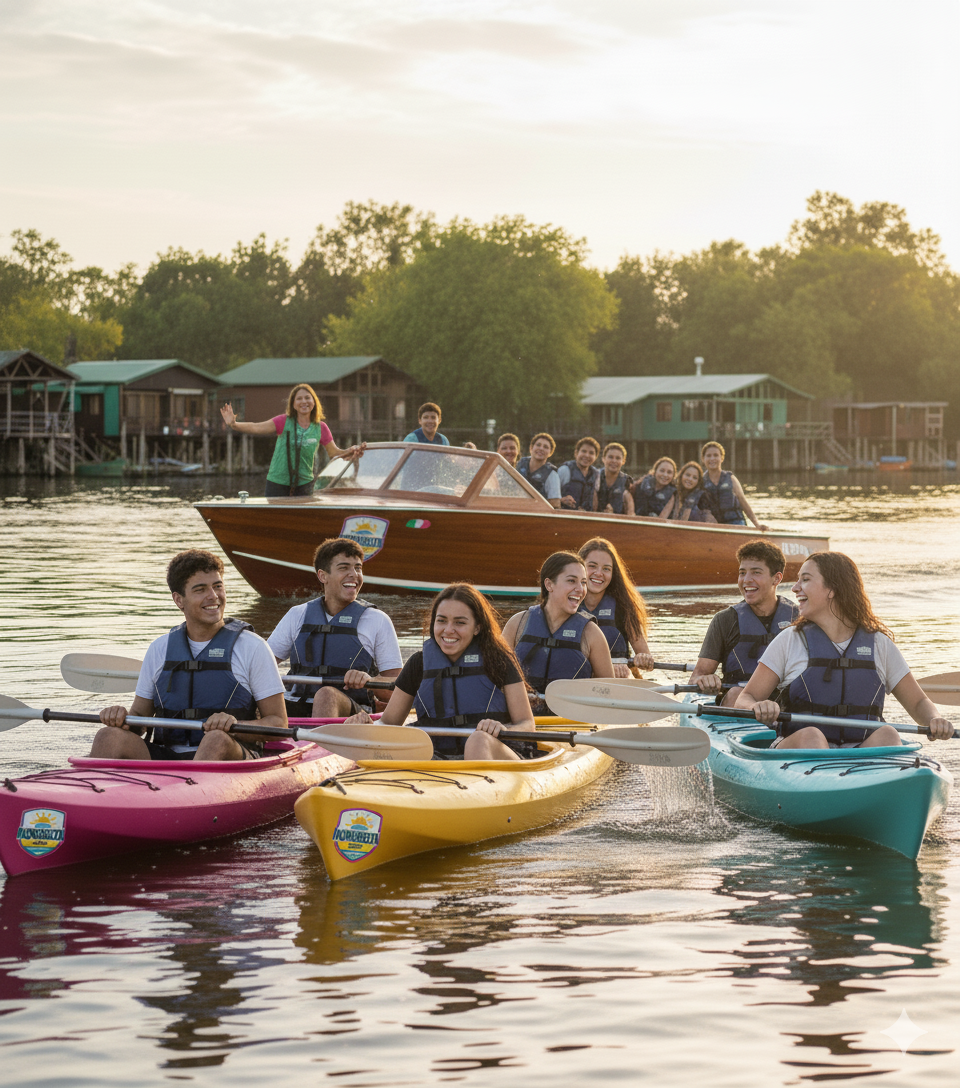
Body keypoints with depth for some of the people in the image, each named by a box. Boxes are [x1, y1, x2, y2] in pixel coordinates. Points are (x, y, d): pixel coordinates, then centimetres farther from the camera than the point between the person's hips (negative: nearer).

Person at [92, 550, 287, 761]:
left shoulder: (251, 647, 4)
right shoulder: (159, 649, 15)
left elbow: (279, 725, 2)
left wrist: (236, 727, -19)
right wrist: (123, 719, -7)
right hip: (165, 757, 4)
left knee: (218, 741, -38)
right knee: (109, 737, -22)